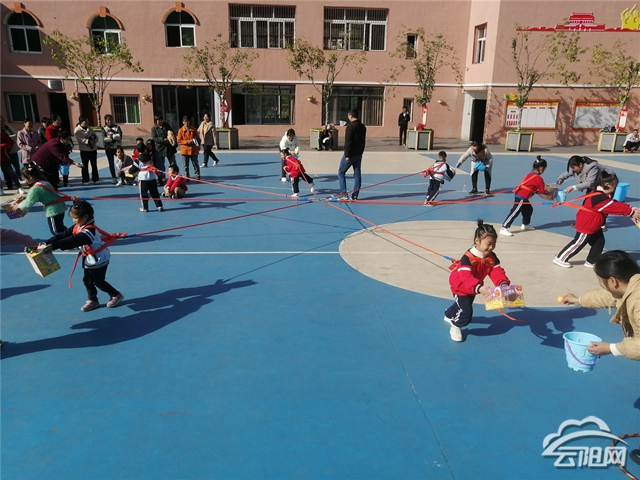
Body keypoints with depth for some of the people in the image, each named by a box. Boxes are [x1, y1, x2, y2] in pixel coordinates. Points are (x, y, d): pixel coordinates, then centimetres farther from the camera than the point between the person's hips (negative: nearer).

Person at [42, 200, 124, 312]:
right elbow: (64, 235, -5)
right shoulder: (77, 227, -1)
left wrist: (54, 246, -46)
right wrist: (47, 243, -17)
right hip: (89, 261, 9)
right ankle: (93, 300, 28)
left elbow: (73, 241, -42)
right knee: (87, 281, 14)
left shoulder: (90, 230, -31)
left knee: (99, 282, 4)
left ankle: (116, 295, 22)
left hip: (99, 260, -9)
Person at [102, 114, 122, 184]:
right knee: (111, 163, 6)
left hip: (117, 147, 0)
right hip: (109, 148, 0)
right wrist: (114, 138, -14)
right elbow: (104, 139, -11)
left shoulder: (117, 127, 4)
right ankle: (114, 178, 14)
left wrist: (111, 136, -14)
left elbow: (119, 136, -11)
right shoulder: (104, 128, 3)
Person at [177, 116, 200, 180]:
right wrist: (187, 142, -15)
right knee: (185, 165, 6)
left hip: (193, 150, 0)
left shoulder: (194, 130, 2)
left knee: (195, 164, 5)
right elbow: (179, 140, -2)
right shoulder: (181, 130, 1)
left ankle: (197, 176, 12)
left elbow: (198, 138, 9)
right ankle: (187, 177, 15)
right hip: (185, 150, 0)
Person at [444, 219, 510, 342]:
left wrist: (503, 283, -45)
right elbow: (466, 277, -48)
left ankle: (449, 315, 59)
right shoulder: (468, 258, -39)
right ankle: (455, 327, 16)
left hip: (473, 288, 8)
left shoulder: (492, 257, -17)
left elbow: (497, 272, -23)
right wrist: (479, 287, -63)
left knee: (463, 305, 28)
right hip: (461, 287, -7)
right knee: (466, 312, -14)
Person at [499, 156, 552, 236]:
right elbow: (543, 191, 1)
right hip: (521, 197, -10)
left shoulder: (530, 174, 16)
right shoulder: (539, 178, -7)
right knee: (514, 213, -11)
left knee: (528, 209, 25)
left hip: (519, 195, 10)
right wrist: (549, 192, 17)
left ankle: (525, 224, 41)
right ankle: (504, 229, -15)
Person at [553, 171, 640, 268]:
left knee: (599, 242, 15)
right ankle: (560, 258, 10)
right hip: (586, 226, -11)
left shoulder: (601, 195, 5)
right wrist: (631, 212, -23)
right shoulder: (600, 198, -29)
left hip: (593, 226, 11)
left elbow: (615, 204, 6)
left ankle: (591, 262, 26)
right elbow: (616, 207, -27)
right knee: (578, 244, 0)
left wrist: (630, 209, -3)